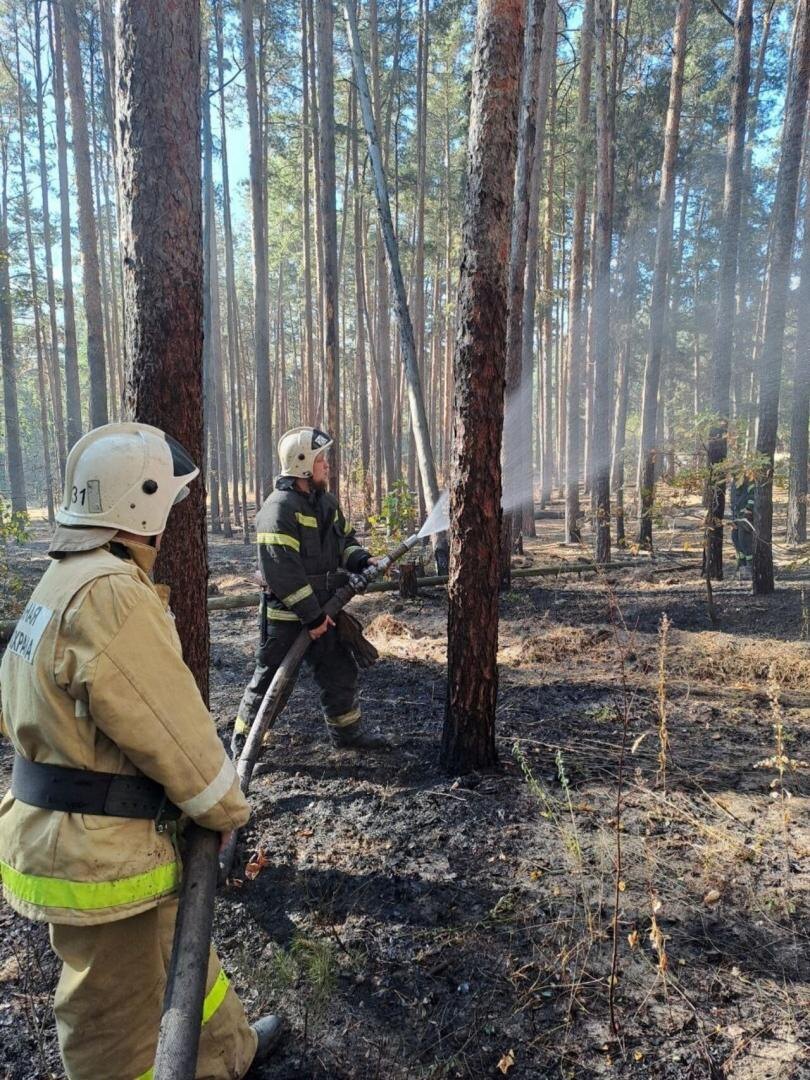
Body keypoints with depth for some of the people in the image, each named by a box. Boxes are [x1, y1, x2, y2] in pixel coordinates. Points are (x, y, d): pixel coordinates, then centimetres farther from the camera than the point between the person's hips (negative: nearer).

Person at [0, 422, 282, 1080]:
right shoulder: (113, 594, -28)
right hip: (102, 855, -10)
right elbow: (176, 733, -24)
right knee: (115, 1021, 14)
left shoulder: (67, 579, 5)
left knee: (178, 948, 28)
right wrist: (230, 810, -6)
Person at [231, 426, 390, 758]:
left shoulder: (326, 501, 8)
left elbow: (345, 539, 21)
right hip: (287, 618, -8)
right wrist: (312, 617, -22)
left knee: (341, 672, 17)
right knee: (271, 680, 4)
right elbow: (282, 571, -25)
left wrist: (361, 560, -2)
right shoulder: (279, 508, -20)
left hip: (323, 611, 8)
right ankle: (243, 740, 22)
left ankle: (347, 731, 35)